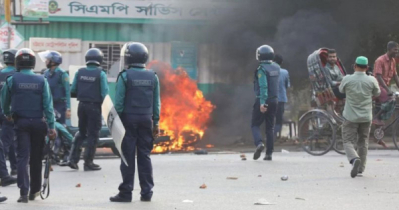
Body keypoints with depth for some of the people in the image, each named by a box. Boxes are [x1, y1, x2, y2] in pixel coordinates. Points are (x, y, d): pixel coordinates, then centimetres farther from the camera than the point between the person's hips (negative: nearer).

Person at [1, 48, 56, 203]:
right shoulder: (41, 81, -3)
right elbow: (48, 105, -6)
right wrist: (51, 126, -4)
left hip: (21, 122, -1)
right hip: (38, 122, 1)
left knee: (22, 157, -2)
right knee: (36, 158, 12)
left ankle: (24, 192, -15)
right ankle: (34, 191, 21)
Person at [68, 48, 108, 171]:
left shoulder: (79, 72, 2)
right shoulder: (101, 74, -10)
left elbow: (73, 91, 5)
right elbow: (104, 93, -12)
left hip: (82, 105, 5)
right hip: (94, 106, -4)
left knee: (81, 133, 17)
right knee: (93, 135, 4)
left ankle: (73, 159, 9)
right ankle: (88, 162, 5)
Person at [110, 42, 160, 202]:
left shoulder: (125, 76, -8)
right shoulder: (152, 77, 6)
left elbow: (119, 101, -9)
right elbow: (156, 102, 8)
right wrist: (156, 123, 14)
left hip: (129, 118, -4)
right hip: (146, 119, 4)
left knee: (128, 156, -1)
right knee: (144, 155, 9)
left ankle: (126, 192, -1)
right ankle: (146, 192, 9)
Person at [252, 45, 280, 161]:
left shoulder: (262, 69, -15)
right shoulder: (276, 68, 7)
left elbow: (263, 86, -23)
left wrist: (262, 102, -27)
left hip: (263, 100, -6)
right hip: (275, 100, 6)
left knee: (255, 125, 5)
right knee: (270, 127, 10)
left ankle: (259, 143, -19)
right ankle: (269, 153, 7)